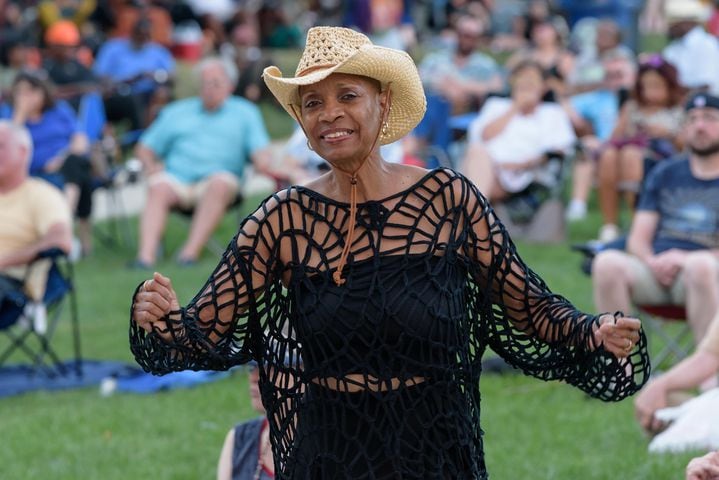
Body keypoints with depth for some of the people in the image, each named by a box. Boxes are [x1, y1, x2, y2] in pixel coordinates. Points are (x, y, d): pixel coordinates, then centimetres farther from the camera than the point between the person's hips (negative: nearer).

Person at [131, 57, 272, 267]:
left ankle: (191, 250, -44)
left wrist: (268, 169, -17)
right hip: (177, 178, 1)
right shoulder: (176, 112, 27)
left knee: (220, 182, -36)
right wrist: (151, 166, 3)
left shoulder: (244, 113, 21)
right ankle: (146, 254, -49)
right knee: (158, 187, -32)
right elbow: (144, 149, 25)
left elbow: (260, 153, 7)